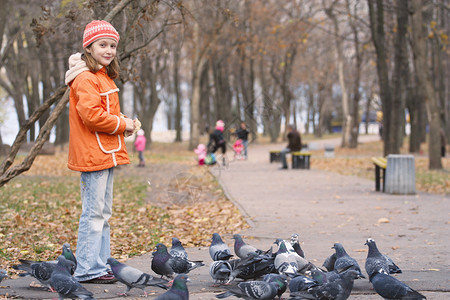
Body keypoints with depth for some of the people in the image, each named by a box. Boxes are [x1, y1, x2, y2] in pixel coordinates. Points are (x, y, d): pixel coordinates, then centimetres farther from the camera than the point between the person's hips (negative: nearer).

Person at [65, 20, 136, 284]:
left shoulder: (104, 77, 19)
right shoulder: (86, 79, -14)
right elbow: (91, 115, -23)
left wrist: (123, 121, 8)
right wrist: (122, 124, -12)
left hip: (108, 153, 11)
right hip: (93, 154, -11)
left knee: (103, 213, 14)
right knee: (94, 213, -8)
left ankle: (101, 265, 21)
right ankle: (88, 270, -4)